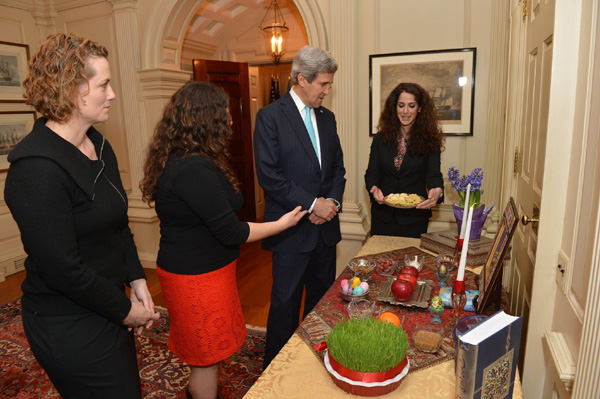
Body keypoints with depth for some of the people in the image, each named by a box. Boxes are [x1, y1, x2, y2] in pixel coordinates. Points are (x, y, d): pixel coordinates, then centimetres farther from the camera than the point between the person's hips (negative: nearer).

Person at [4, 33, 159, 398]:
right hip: (70, 329, -8)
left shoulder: (99, 145, 3)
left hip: (108, 311, 8)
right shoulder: (37, 167, -23)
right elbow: (62, 268, -23)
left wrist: (137, 280, 1)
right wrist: (125, 310, -12)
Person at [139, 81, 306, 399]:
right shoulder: (195, 170, -28)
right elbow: (230, 232, -24)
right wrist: (282, 224, -11)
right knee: (208, 355, 12)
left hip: (187, 266, 10)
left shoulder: (177, 160, 4)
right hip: (198, 277, -9)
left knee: (203, 351, 27)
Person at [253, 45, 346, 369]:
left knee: (322, 299, 15)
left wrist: (333, 202, -3)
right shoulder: (270, 116, -8)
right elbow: (269, 175, -16)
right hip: (292, 230, -6)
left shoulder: (327, 118, 11)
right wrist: (313, 204, -15)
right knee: (286, 304, 7)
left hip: (325, 227, 6)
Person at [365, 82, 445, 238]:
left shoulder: (430, 140, -3)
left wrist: (437, 191, -35)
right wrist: (374, 188, -24)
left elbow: (433, 174, -12)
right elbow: (372, 172, -1)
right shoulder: (381, 138, 2)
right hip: (382, 215, 2)